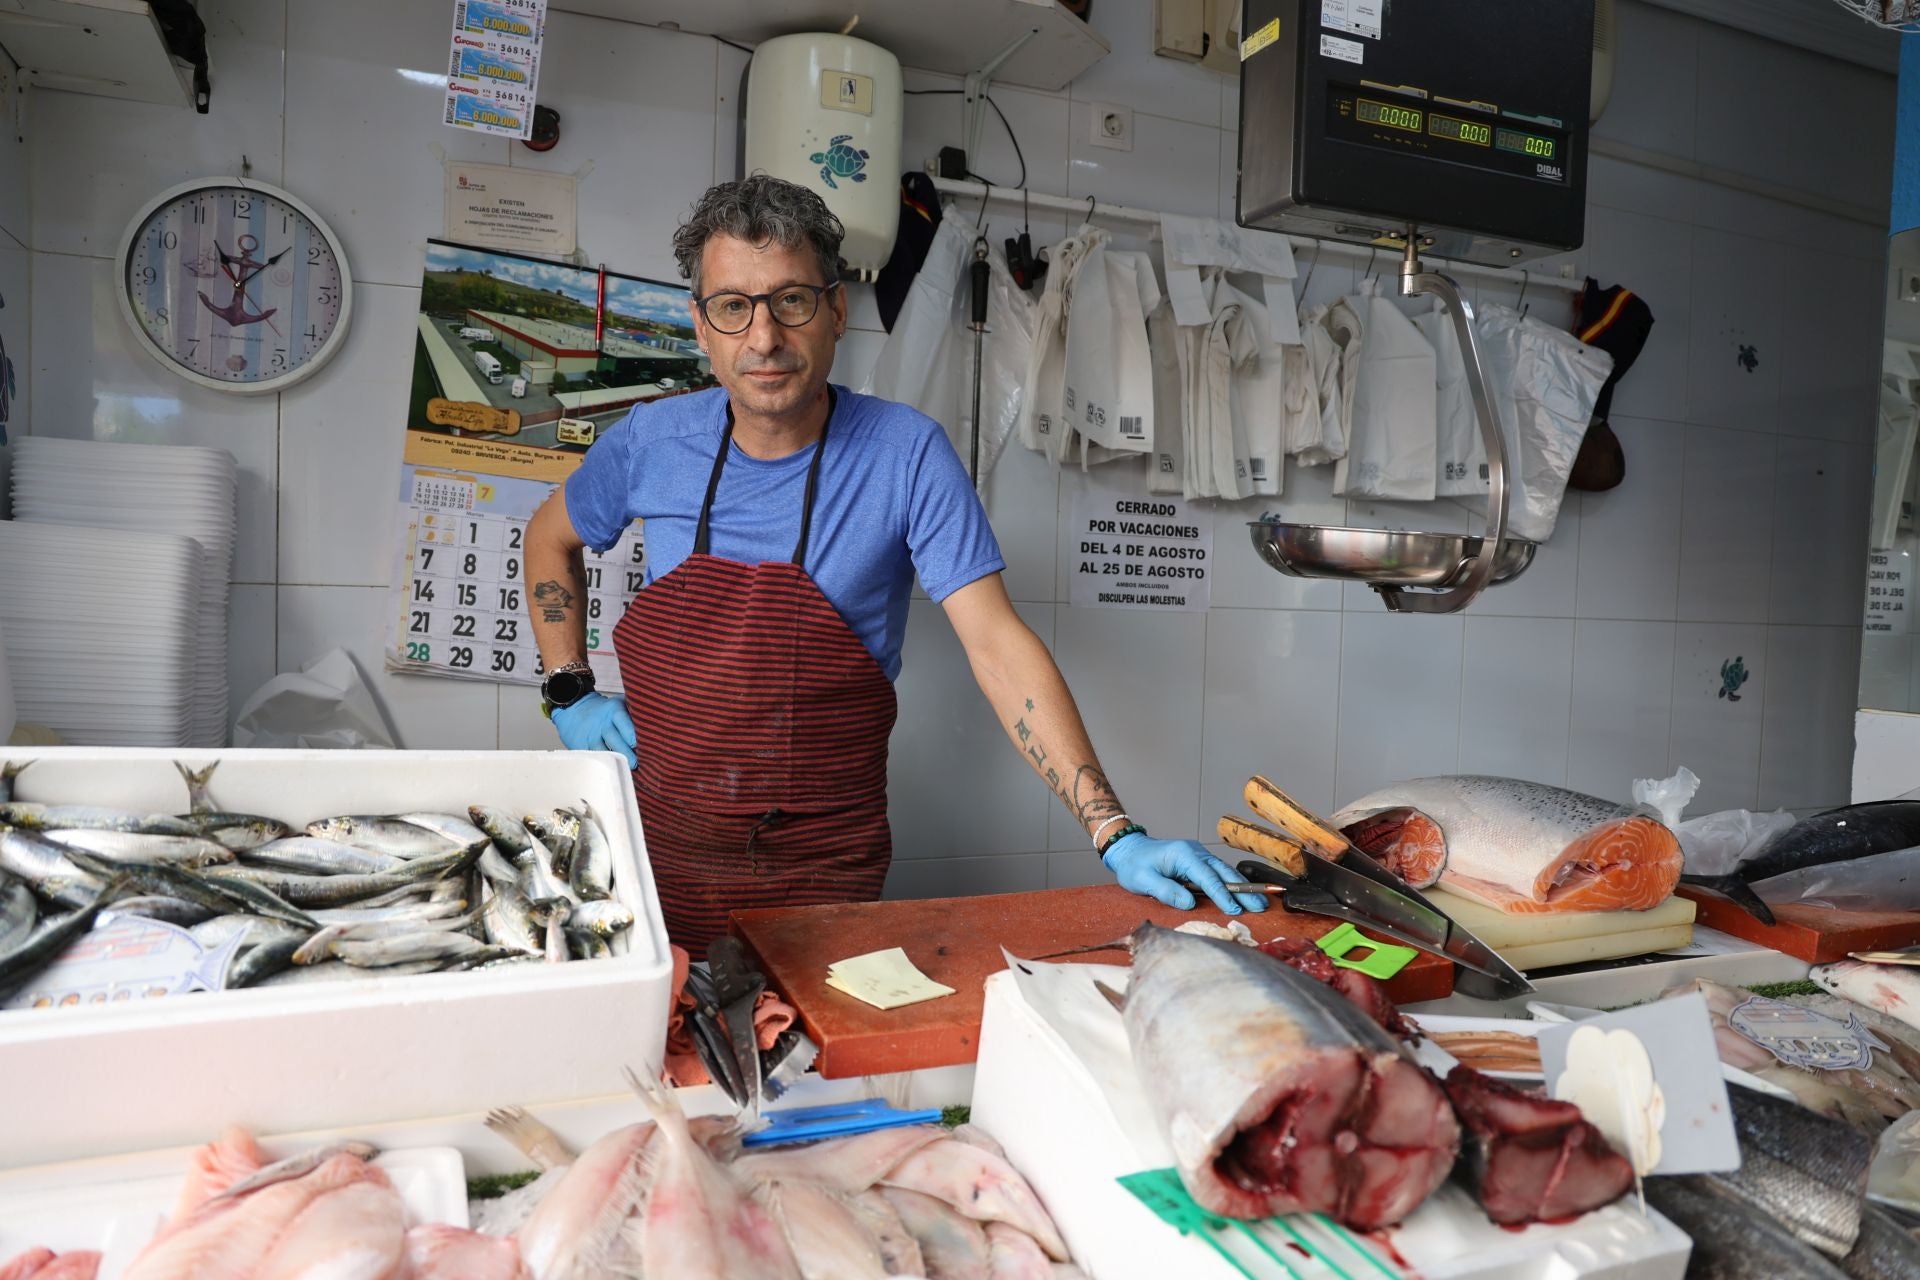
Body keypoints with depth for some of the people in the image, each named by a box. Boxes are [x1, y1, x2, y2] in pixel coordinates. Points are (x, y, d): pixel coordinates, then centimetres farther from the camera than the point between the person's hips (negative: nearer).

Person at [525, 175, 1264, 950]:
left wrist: (1115, 835, -24)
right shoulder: (651, 443, -4)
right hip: (658, 839, 3)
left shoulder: (906, 454, -13)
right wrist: (570, 693, 4)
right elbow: (550, 537, 16)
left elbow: (998, 646, -17)